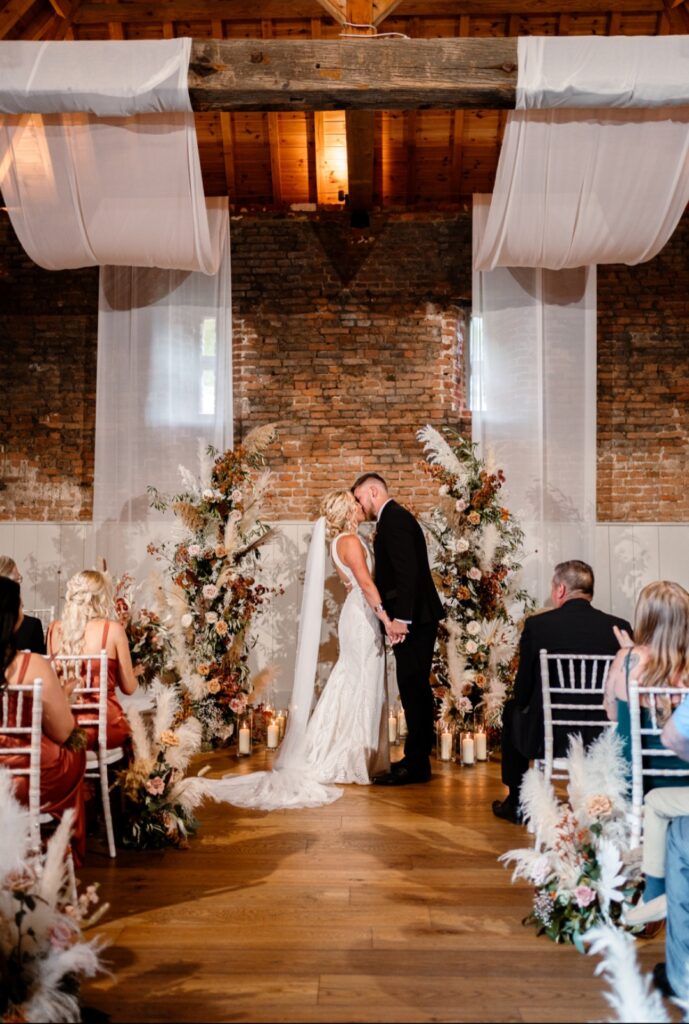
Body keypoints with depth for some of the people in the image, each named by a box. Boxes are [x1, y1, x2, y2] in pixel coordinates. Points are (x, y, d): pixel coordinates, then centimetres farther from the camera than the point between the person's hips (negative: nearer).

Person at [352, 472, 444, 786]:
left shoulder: (394, 519, -13)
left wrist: (401, 618, -25)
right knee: (416, 689, 14)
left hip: (414, 619, -11)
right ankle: (417, 759, 23)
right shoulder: (394, 518, 19)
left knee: (413, 689, -7)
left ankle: (415, 765, -1)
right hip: (414, 618, 11)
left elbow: (407, 571, -23)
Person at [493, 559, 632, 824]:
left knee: (512, 711, 29)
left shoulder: (536, 624, -10)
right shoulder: (620, 627, -5)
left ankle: (517, 804, 36)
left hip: (549, 737, -2)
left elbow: (522, 692, -1)